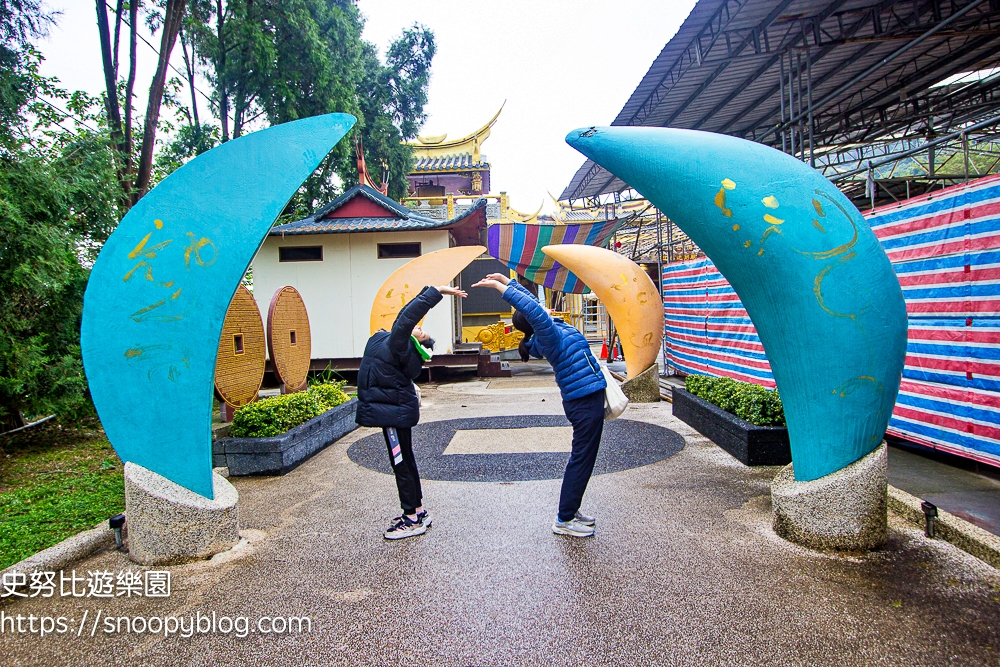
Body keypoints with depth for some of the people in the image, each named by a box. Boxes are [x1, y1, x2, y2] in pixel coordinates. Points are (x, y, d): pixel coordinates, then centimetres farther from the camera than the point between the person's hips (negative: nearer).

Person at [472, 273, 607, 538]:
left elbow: (530, 302, 17)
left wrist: (503, 280, 21)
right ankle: (564, 520, 5)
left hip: (583, 400, 10)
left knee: (581, 458, 17)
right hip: (587, 401, -10)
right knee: (582, 459, -3)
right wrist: (500, 284, -31)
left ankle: (570, 510, 27)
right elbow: (532, 308, -32)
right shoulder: (549, 335, -18)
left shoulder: (554, 331, 7)